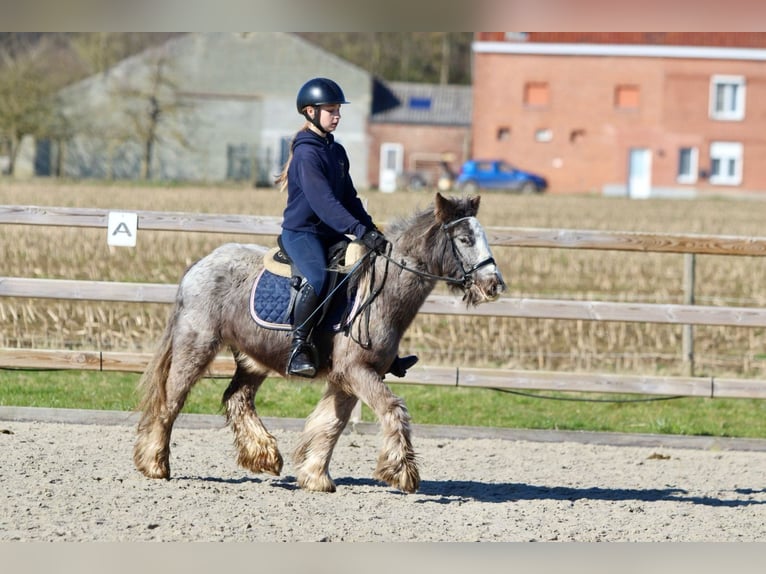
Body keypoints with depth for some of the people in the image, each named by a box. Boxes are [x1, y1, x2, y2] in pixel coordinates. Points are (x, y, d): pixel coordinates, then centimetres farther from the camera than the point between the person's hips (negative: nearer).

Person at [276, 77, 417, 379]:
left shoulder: (337, 151, 13)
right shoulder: (307, 153, -16)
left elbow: (349, 198, 17)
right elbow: (323, 202, -26)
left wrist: (372, 229, 5)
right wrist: (360, 231, -33)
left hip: (330, 234, 9)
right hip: (301, 232, -9)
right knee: (318, 277, -37)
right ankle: (299, 347, -28)